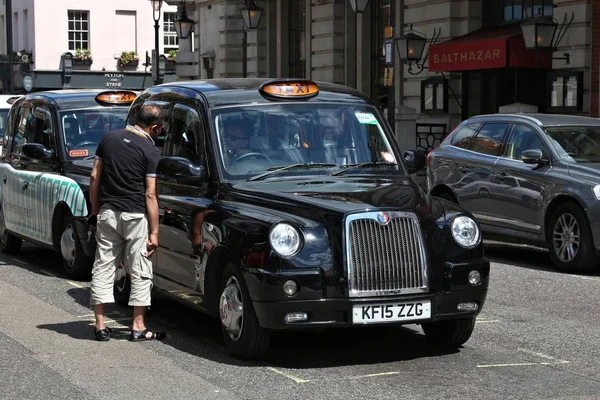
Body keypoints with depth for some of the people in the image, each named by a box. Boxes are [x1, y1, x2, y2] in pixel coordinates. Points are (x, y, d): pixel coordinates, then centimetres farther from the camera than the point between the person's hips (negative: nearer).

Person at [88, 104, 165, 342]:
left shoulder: (109, 139, 7)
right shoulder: (150, 150, -7)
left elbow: (95, 177, 7)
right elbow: (150, 194, -9)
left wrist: (95, 211, 14)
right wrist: (154, 232, -7)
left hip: (107, 213, 4)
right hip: (135, 215, -4)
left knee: (103, 268, 8)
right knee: (140, 272, 5)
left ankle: (100, 326, 7)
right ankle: (138, 327, 6)